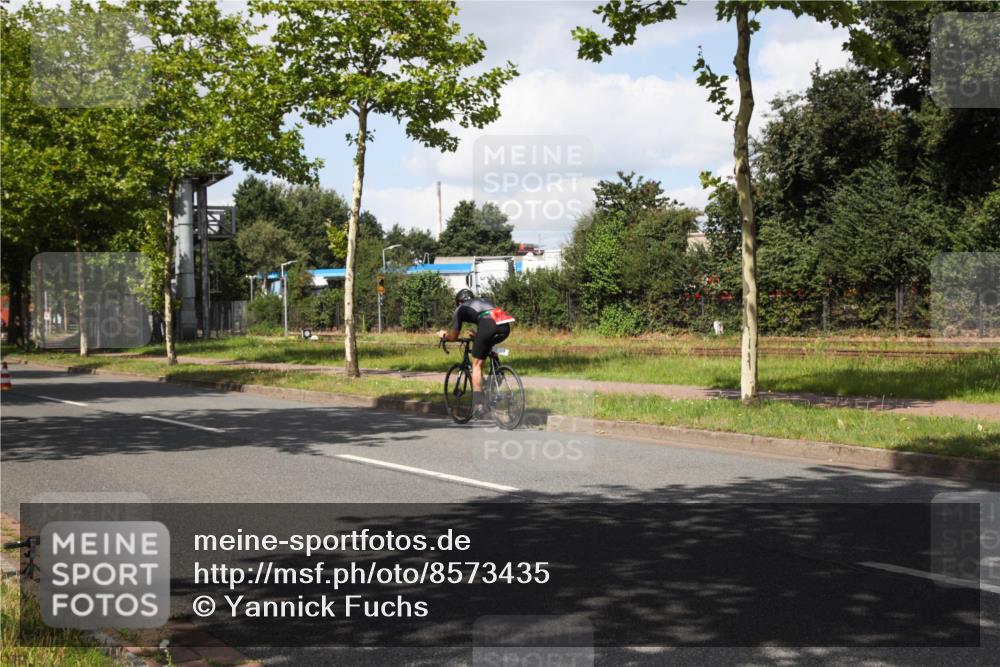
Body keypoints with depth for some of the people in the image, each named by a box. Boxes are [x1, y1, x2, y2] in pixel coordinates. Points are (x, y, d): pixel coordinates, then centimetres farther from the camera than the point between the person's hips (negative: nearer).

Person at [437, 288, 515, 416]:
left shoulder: (461, 309, 26)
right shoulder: (485, 301, 40)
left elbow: (454, 337, 25)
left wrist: (444, 335, 46)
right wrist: (476, 336, 61)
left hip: (488, 326, -4)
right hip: (505, 327, 4)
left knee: (477, 365, 8)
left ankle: (478, 404, 2)